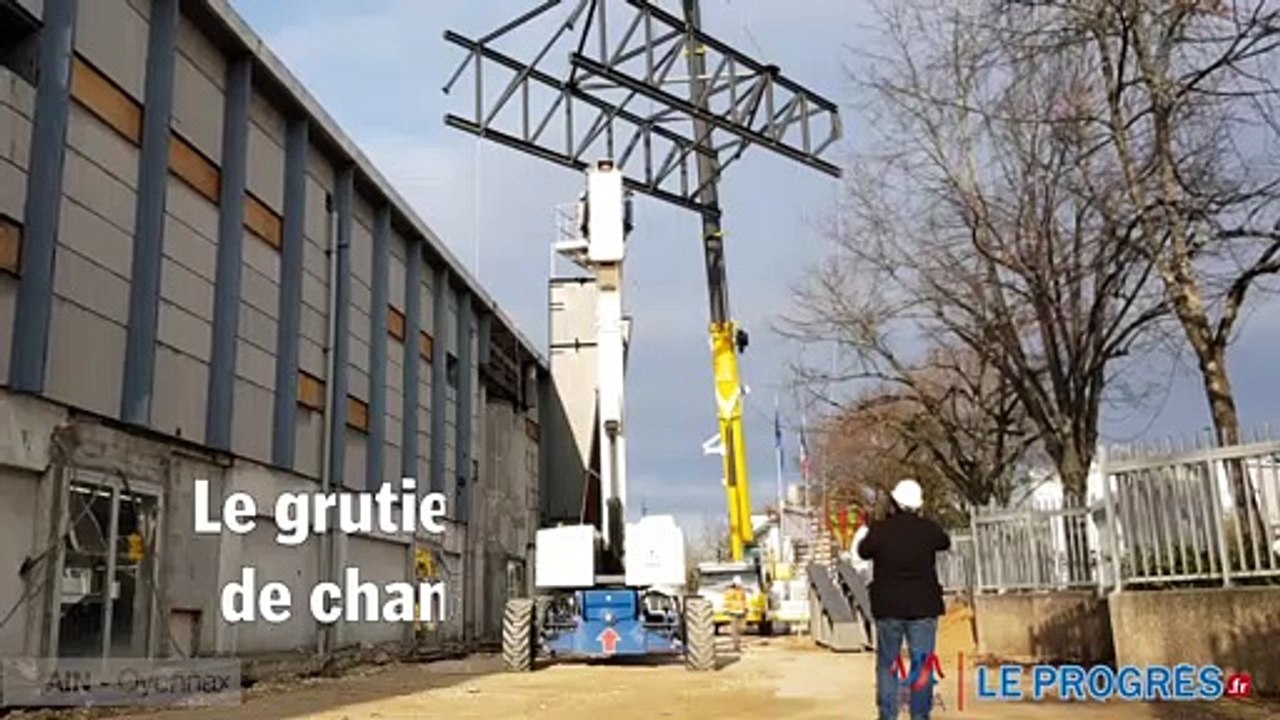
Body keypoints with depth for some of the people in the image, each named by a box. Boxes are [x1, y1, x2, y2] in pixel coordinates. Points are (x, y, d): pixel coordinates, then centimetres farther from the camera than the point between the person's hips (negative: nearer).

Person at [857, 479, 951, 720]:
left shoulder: (879, 530, -9)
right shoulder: (929, 529, -7)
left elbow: (863, 552, 9)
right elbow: (945, 543, 15)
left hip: (888, 608, 0)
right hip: (923, 607, 0)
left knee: (887, 664, 11)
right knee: (922, 665, 7)